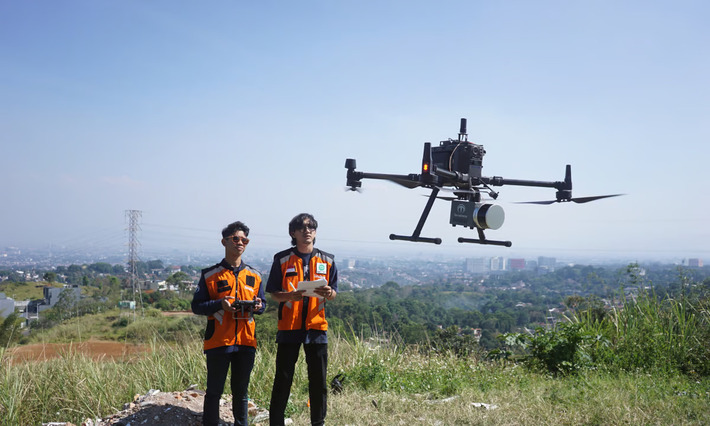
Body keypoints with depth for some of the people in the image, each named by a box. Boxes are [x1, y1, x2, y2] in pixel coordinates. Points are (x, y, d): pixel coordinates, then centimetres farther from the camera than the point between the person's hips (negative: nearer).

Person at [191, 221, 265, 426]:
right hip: (218, 341, -3)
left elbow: (262, 303, 18)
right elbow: (196, 306, -1)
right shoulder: (210, 275, 0)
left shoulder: (254, 276, 10)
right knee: (214, 391, 3)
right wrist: (220, 304, -18)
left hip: (246, 341, 3)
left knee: (241, 391, 13)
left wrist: (257, 306, -6)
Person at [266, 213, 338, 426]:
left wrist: (329, 293, -13)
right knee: (283, 379, 2)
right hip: (289, 327, -2)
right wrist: (289, 296, -19)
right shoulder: (282, 259, 1)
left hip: (316, 327, 2)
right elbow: (273, 293, 1)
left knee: (319, 380, 6)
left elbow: (333, 293, 11)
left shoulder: (327, 260, 8)